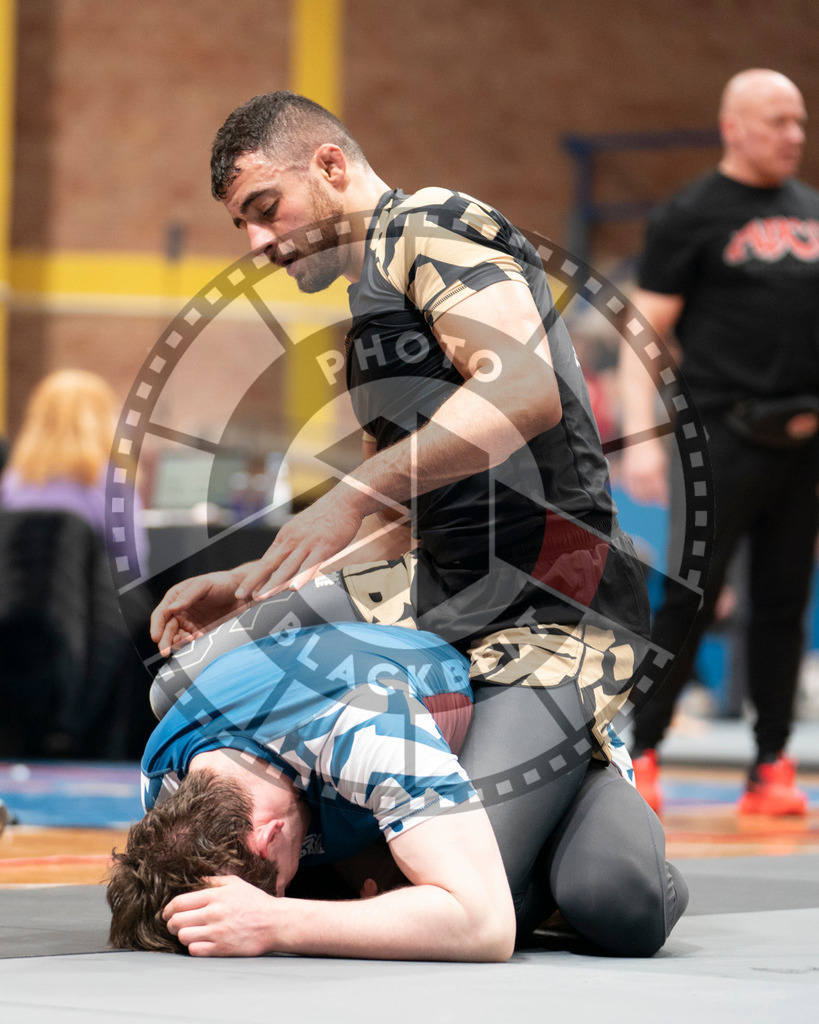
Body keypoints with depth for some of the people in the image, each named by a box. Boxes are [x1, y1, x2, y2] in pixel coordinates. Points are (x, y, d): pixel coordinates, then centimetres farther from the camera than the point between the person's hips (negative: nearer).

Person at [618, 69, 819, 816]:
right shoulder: (692, 216, -2)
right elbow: (646, 330, -5)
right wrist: (642, 438, -14)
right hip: (726, 437, -5)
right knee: (690, 599, -5)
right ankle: (641, 756, 5)